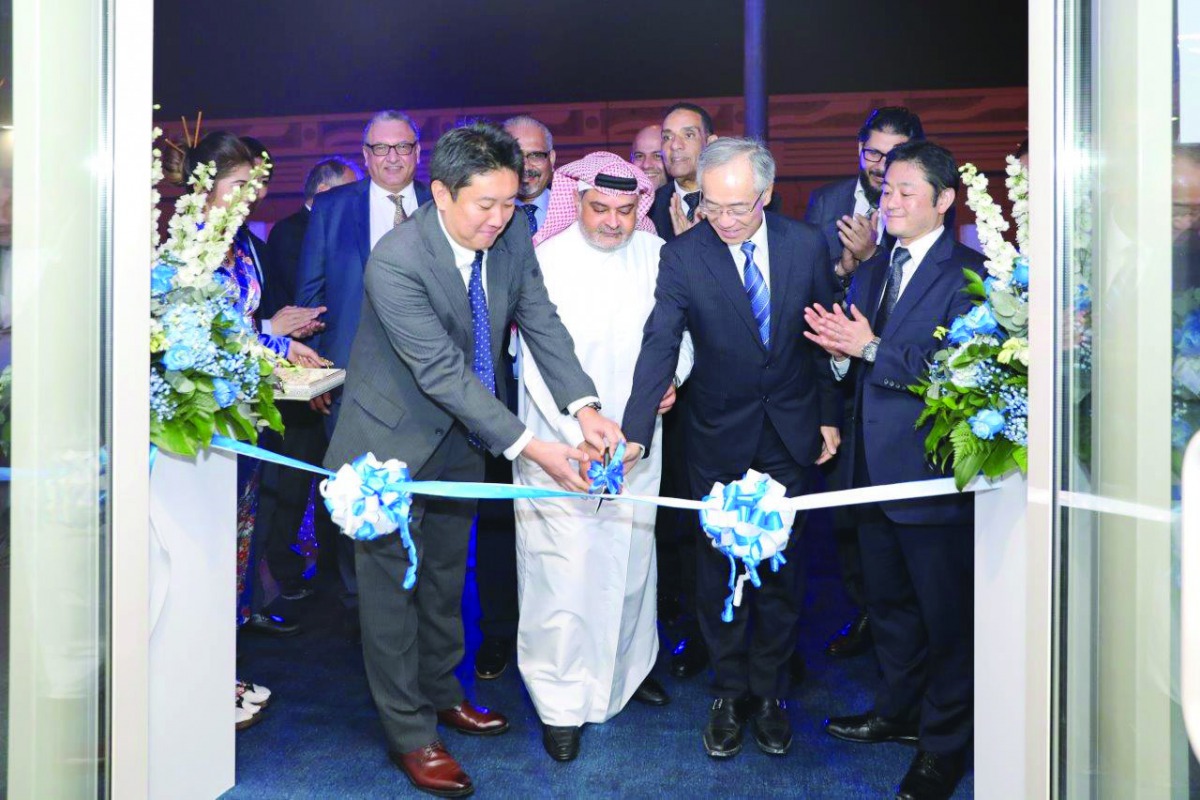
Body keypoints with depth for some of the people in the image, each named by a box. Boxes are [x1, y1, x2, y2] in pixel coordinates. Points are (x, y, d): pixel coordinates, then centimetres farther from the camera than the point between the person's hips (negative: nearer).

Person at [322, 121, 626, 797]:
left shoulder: (512, 233, -11)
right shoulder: (396, 261, -30)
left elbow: (540, 320, -8)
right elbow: (443, 373, -32)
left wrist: (585, 406, -22)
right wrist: (530, 447, -35)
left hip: (462, 435, 7)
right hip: (395, 439, -6)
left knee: (446, 574, 22)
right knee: (393, 582, 6)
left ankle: (441, 691, 43)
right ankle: (410, 733, 22)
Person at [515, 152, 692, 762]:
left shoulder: (655, 254, -3)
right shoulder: (548, 260, -13)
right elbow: (537, 363, -16)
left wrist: (674, 374, -12)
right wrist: (579, 437, -24)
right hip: (562, 440, -4)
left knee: (632, 556, 19)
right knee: (565, 568, 0)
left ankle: (629, 663, 41)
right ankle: (560, 700, 17)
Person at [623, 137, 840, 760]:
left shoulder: (806, 245, -6)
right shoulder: (683, 256, -13)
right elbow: (659, 347, -21)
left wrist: (828, 417, 7)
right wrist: (634, 433, -31)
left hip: (790, 433, 2)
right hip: (718, 435, -1)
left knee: (780, 567, 11)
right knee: (719, 568, 9)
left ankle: (769, 691, 29)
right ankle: (729, 691, 27)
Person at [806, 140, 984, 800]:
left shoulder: (967, 273, -12)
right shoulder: (872, 271, 12)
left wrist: (873, 348, -22)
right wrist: (841, 351, -8)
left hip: (933, 470, -8)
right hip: (876, 465, 8)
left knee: (946, 612, 6)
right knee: (887, 598, 21)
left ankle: (944, 745, 22)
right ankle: (898, 711, 40)